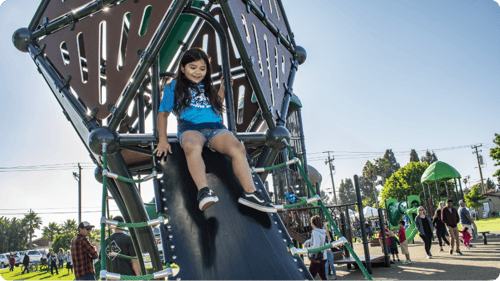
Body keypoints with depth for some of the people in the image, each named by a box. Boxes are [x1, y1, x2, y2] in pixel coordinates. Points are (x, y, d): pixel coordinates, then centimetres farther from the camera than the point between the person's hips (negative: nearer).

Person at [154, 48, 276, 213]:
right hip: (190, 128, -3)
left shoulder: (206, 87, 31)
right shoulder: (173, 87, 19)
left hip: (215, 127, 3)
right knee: (192, 148, -42)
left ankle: (250, 193, -42)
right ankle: (203, 191, -57)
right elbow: (163, 113, 14)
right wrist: (162, 140, 3)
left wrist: (223, 87, 32)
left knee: (237, 148, -30)